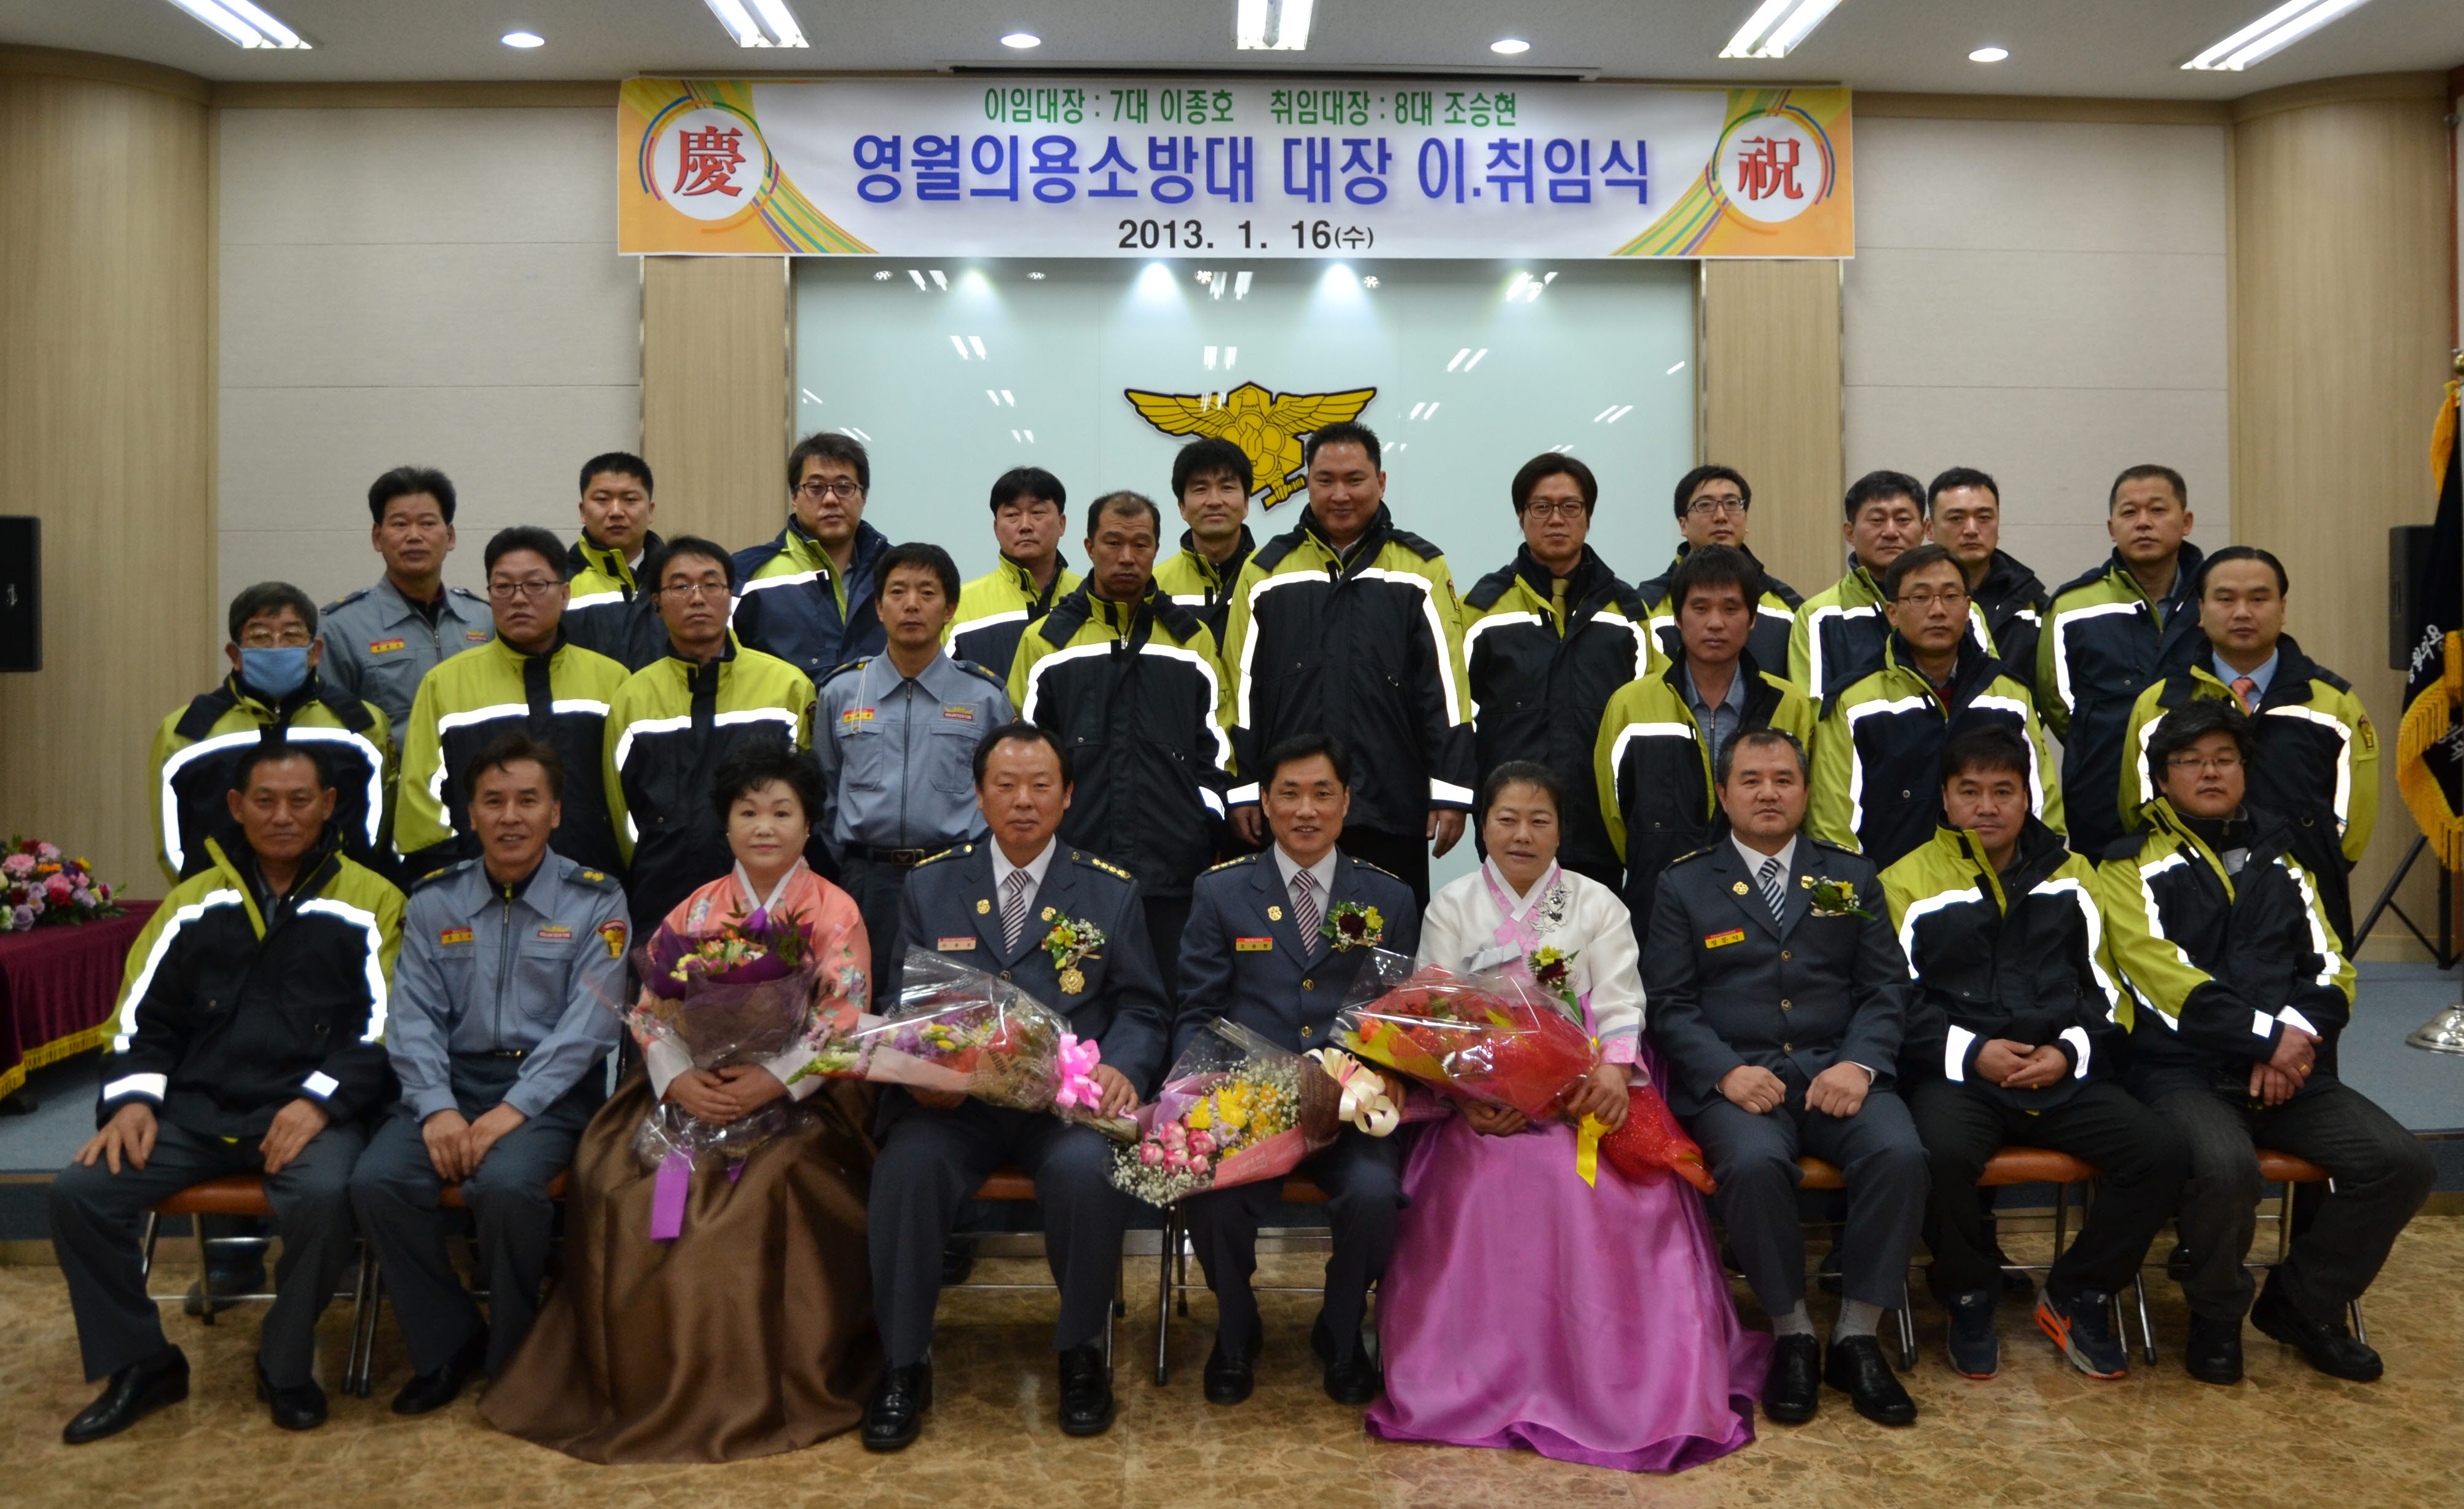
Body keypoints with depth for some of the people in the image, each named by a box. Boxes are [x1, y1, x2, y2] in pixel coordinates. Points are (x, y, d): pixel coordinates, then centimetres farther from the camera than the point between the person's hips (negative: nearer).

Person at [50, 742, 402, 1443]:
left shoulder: (369, 903, 2)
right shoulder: (195, 903, 14)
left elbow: (384, 1027, -4)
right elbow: (144, 1015, 14)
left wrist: (319, 1101, -17)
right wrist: (134, 1098, -3)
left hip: (310, 1109, -4)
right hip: (197, 1108, 4)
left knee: (323, 1197, -34)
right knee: (77, 1193, -16)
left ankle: (286, 1366, -6)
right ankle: (141, 1363, 5)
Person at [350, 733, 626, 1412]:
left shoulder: (594, 901, 1)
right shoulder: (434, 902, 11)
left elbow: (588, 1024, -8)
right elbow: (414, 1017, 3)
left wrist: (513, 1110, -19)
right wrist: (437, 1107, -14)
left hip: (551, 1088, -3)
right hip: (452, 1081, 4)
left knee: (505, 1183, -32)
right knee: (377, 1180, -23)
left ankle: (512, 1356, -6)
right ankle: (447, 1345, 0)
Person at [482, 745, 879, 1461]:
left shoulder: (834, 912, 3)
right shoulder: (696, 910, 14)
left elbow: (844, 1023, -6)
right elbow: (651, 1008, 6)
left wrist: (774, 1081, -20)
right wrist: (677, 1079, -13)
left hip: (799, 1096, -3)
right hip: (698, 1090, 4)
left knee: (758, 1194, -30)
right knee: (620, 1186, -21)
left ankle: (753, 1388, -9)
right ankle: (643, 1379, -4)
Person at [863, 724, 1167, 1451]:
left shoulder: (1111, 891, 10)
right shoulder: (930, 885, 13)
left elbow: (1141, 1011, 10)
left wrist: (1120, 1068, -13)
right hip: (952, 1099, 1)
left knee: (1088, 1170, -32)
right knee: (907, 1167, -29)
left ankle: (1080, 1351, -5)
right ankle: (904, 1365, -7)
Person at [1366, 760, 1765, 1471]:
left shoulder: (1597, 904, 11)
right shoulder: (1451, 908, 11)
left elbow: (1620, 1004, 0)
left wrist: (1614, 1070, -21)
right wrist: (1466, 1092, -15)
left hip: (1583, 1091, 0)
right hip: (1482, 1097, 0)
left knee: (1603, 1189, -29)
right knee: (1488, 1183, -30)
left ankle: (1626, 1378, -17)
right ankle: (1482, 1375, -17)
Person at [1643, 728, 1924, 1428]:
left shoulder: (1851, 877, 18)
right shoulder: (1684, 885, 11)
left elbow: (1885, 988, 11)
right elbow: (1669, 1004, 4)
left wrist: (1859, 1063, -8)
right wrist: (1726, 1072, -13)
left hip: (1837, 1072, 2)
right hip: (1733, 1077, -2)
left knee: (1899, 1153, -28)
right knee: (1754, 1162, -33)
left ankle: (1857, 1337, -10)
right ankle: (1792, 1335, -10)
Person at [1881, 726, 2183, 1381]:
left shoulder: (2071, 875, 17)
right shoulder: (1908, 882, 6)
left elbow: (2108, 991, 15)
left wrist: (2070, 1050, -4)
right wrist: (1971, 1053, -13)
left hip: (2067, 1073, 4)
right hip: (1956, 1074, -3)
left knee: (2159, 1152, -20)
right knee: (1943, 1153, -34)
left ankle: (2076, 1297, 2)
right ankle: (1970, 1298, -5)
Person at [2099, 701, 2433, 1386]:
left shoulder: (2280, 863, 19)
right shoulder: (2134, 866, 3)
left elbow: (2332, 971, 11)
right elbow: (2163, 973, -11)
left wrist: (2298, 1038, -9)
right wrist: (2268, 1036, -15)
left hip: (2290, 1071, 5)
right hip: (2184, 1070, -5)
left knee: (2402, 1162, -16)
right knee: (2225, 1166, -34)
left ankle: (2303, 1303, 8)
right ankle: (2216, 1315, -3)